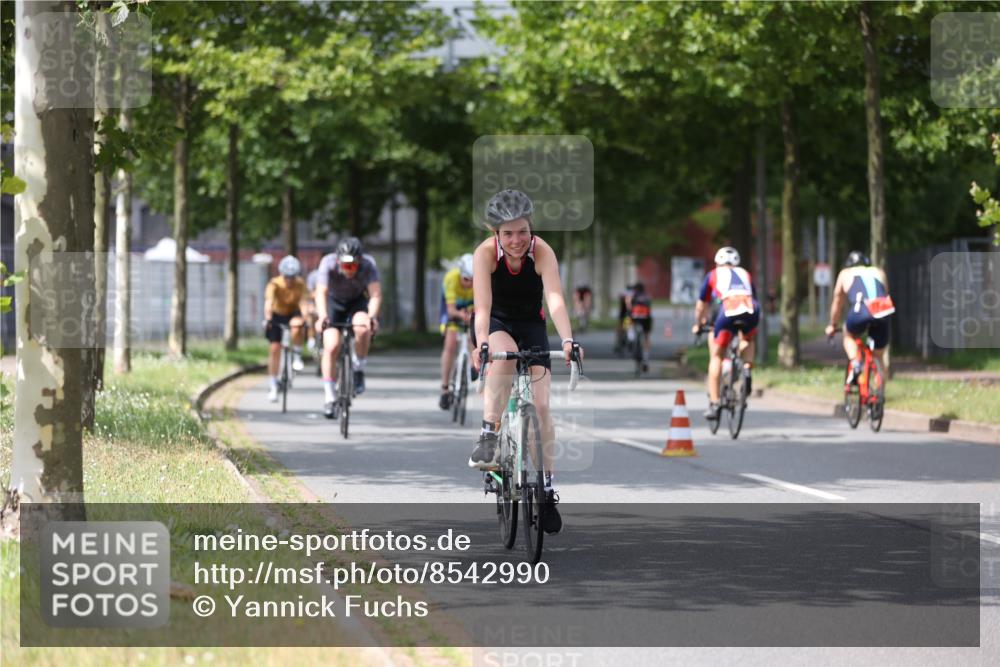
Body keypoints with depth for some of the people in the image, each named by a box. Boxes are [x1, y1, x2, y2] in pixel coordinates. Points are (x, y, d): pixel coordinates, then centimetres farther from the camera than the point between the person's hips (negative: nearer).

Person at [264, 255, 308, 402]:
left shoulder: (300, 284, -21)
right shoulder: (274, 284, -28)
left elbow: (302, 301, -32)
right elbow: (269, 302, -43)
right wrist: (268, 318, -60)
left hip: (292, 313, 0)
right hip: (277, 315, 0)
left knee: (297, 324, -36)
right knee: (274, 349, -6)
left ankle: (297, 356, -14)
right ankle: (273, 387, 5)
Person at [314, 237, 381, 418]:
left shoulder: (368, 265, -28)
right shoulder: (328, 263, -29)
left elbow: (375, 294, -37)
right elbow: (321, 292, -39)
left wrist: (372, 316, -55)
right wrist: (322, 317, -55)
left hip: (357, 302, 0)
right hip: (334, 302, 0)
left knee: (363, 328, -33)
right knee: (331, 346, -17)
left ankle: (359, 371, -11)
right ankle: (329, 397, -6)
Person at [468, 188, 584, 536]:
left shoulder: (542, 252, -25)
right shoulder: (485, 253, -26)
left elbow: (555, 299, -37)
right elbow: (482, 305, -35)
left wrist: (568, 340, -53)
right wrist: (482, 345, -52)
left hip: (531, 324, 1)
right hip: (496, 324, -1)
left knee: (540, 405, -9)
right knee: (505, 355, -37)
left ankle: (546, 485, 2)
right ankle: (488, 436, -31)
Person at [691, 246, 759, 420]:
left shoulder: (713, 275, 27)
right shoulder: (745, 274, 33)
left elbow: (701, 305, 33)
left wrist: (698, 324, 49)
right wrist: (752, 323, 56)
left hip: (729, 313, -2)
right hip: (751, 312, 2)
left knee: (716, 356, 14)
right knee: (747, 340, 36)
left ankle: (713, 403, 8)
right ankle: (747, 369, 10)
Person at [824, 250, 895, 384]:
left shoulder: (845, 274, 29)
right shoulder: (879, 272, 33)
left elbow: (837, 303, 37)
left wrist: (832, 326, 51)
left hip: (860, 312, -2)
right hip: (882, 313, 2)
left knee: (849, 336, 29)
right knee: (879, 356, 19)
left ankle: (855, 364, 4)